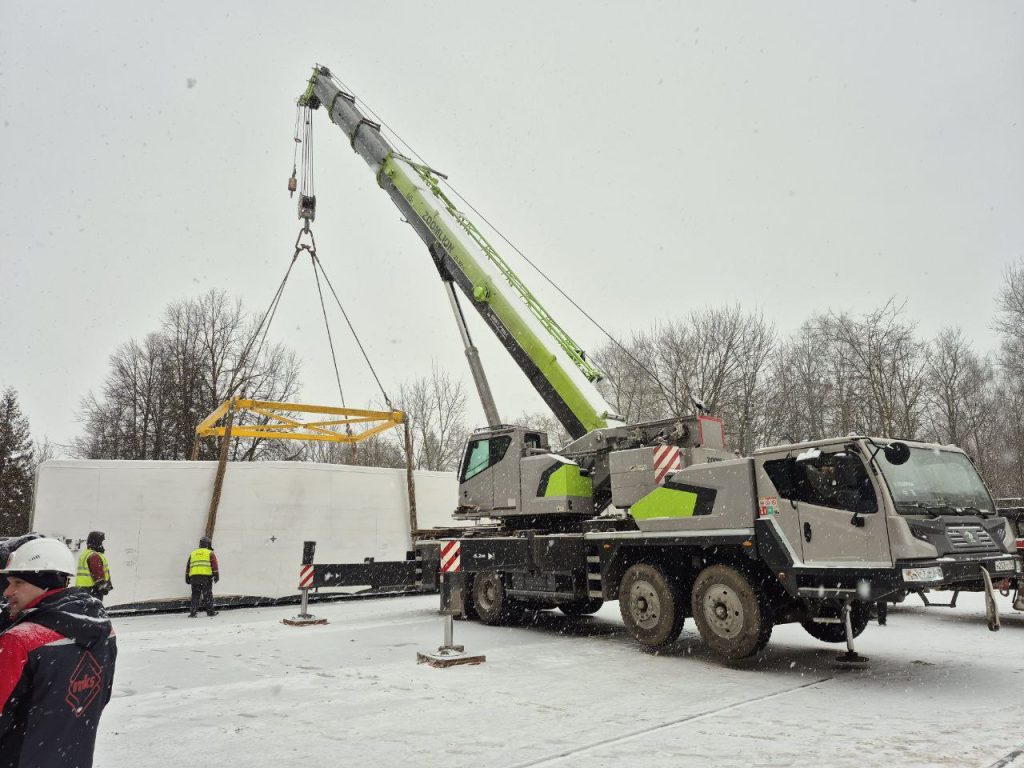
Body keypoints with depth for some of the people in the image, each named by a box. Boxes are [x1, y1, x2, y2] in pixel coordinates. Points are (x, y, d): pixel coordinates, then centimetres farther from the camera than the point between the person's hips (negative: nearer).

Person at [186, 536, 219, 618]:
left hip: (194, 577, 3)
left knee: (195, 595, 7)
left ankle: (192, 613, 1)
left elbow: (188, 566, 19)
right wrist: (216, 576, 1)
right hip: (206, 576, -3)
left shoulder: (193, 553, 21)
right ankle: (210, 612, 7)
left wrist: (187, 578, 22)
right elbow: (214, 565, 0)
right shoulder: (210, 553, 9)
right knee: (207, 595, 4)